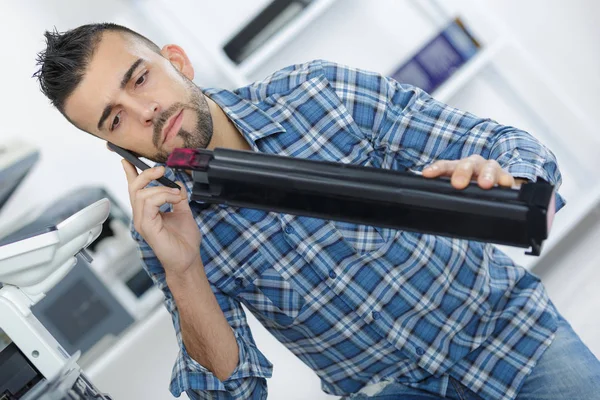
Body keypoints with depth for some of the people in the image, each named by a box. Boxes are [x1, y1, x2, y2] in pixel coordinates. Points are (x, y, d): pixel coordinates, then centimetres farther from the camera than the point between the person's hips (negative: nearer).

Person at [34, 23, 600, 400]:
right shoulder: (166, 229, -6)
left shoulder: (318, 93, -10)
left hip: (506, 326, 0)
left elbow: (510, 147, -8)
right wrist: (182, 274, -23)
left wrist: (505, 185, -32)